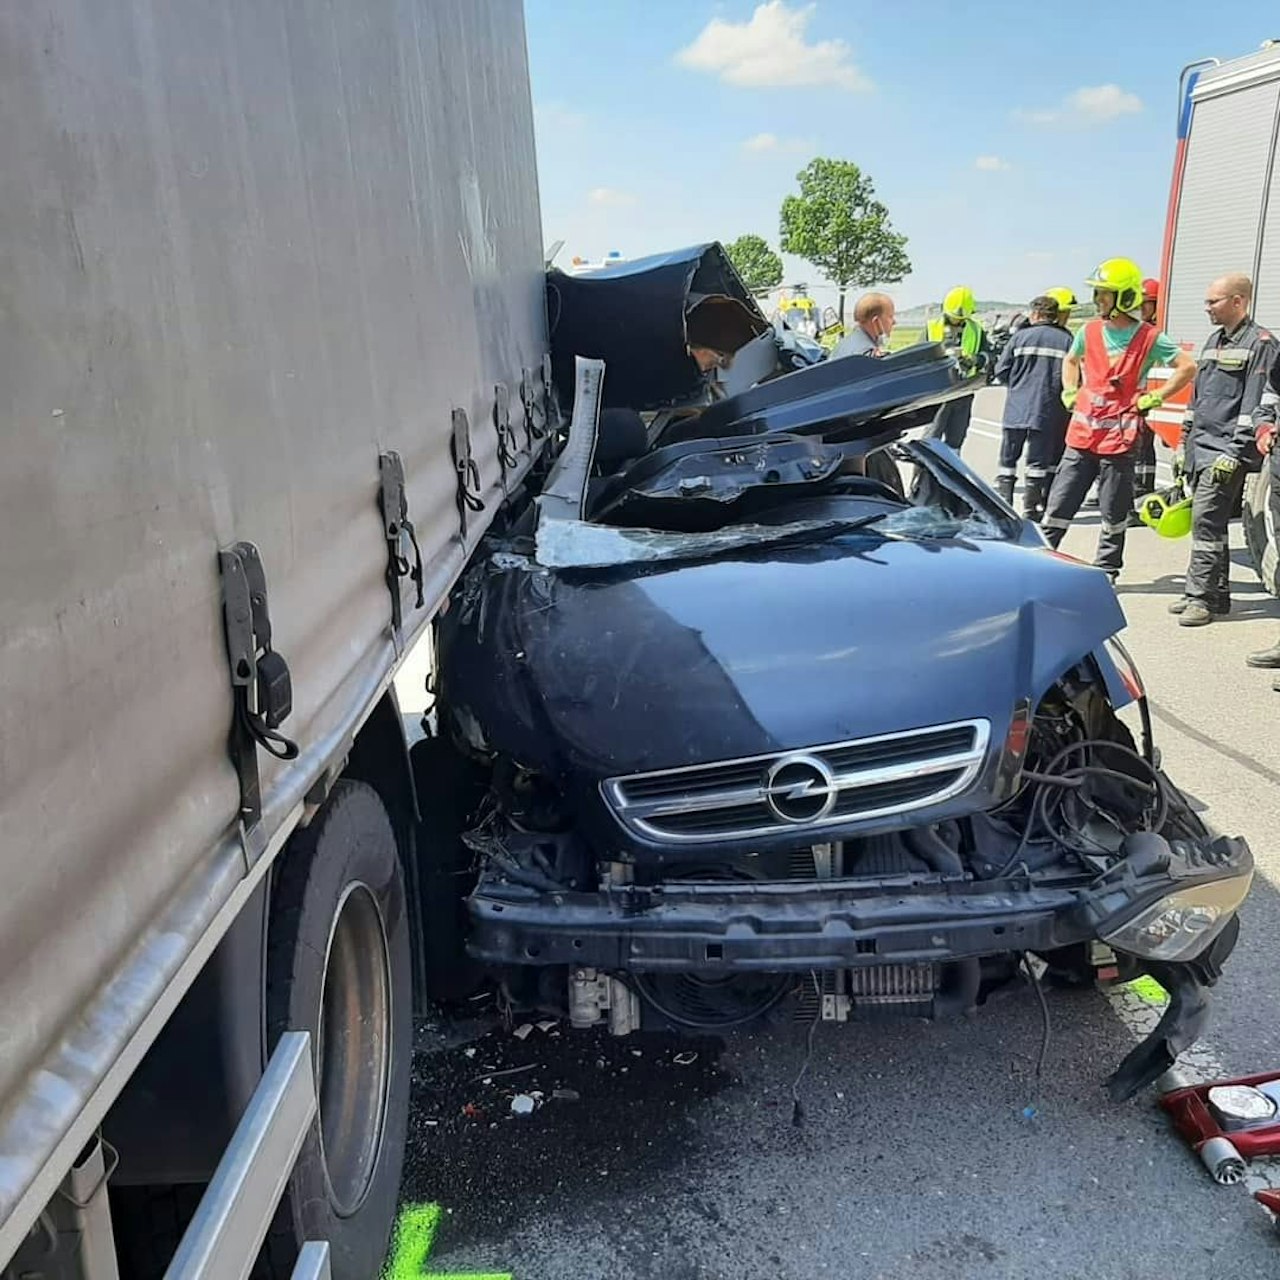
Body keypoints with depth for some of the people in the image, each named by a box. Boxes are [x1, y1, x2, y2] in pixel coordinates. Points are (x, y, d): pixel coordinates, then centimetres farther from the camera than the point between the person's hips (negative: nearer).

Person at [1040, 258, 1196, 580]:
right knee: (1058, 507, 3)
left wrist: (1153, 398, -6)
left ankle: (1106, 571, 19)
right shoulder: (1089, 331, 7)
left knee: (1114, 514, 7)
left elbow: (1188, 367, -3)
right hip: (1081, 435, 4)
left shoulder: (1148, 337, -5)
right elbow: (1070, 361, 27)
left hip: (1119, 437, -3)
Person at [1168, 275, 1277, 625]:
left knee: (1207, 523, -12)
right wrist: (1184, 443, 20)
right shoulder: (1214, 340, 19)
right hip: (1200, 449, 8)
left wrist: (1235, 453, -19)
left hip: (1225, 452, -8)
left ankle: (1200, 598, -10)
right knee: (1210, 524, 11)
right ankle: (1217, 594, 19)